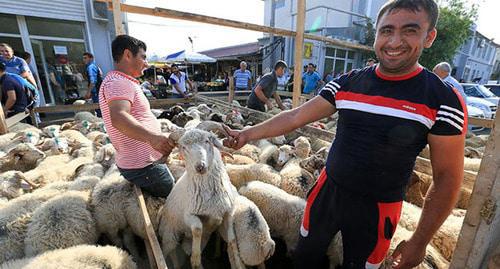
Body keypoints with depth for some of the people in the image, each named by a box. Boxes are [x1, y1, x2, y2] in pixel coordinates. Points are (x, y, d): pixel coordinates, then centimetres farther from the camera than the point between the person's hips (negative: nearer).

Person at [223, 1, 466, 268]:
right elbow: (295, 116, -5)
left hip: (376, 208, -2)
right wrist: (247, 134, -7)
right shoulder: (347, 83, -5)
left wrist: (419, 241, -6)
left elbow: (447, 177, -8)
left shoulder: (443, 100, -12)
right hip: (328, 191, 3)